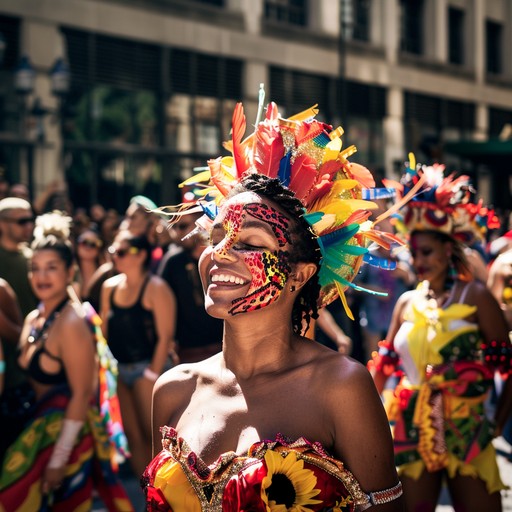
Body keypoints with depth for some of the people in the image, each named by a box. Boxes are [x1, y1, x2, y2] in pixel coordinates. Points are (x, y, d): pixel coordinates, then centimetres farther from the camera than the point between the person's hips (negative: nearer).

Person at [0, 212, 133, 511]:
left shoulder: (72, 324, -19)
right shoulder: (33, 319, 5)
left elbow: (81, 395, -21)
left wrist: (58, 460, -20)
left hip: (68, 430, -8)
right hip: (41, 428, 8)